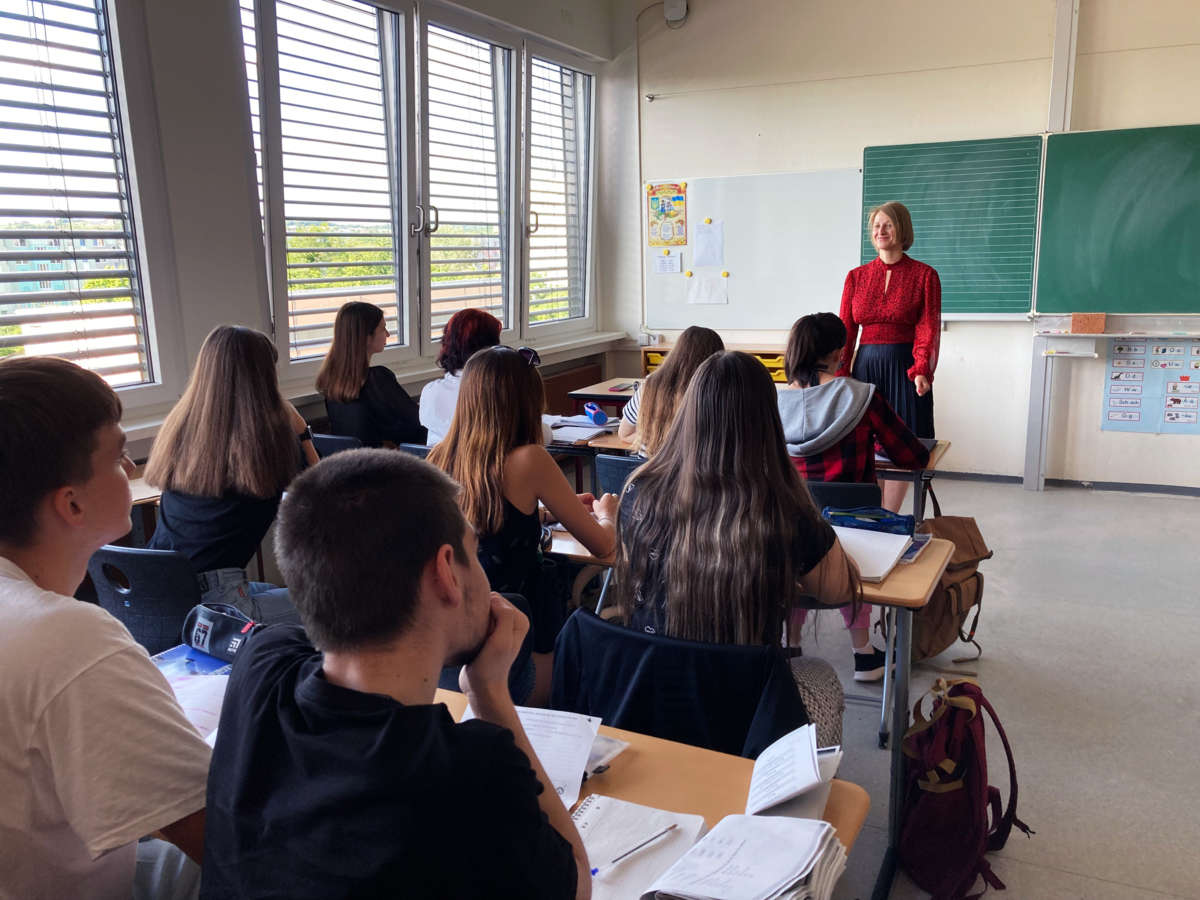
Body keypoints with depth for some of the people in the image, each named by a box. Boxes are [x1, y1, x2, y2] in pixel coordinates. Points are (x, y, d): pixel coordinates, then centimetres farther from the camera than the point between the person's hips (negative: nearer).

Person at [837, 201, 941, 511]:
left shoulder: (924, 275, 1)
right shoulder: (857, 277, 10)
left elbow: (928, 328, -6)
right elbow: (846, 331, 7)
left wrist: (922, 371, -21)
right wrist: (840, 376, -4)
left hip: (903, 366, -3)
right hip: (865, 365, 3)